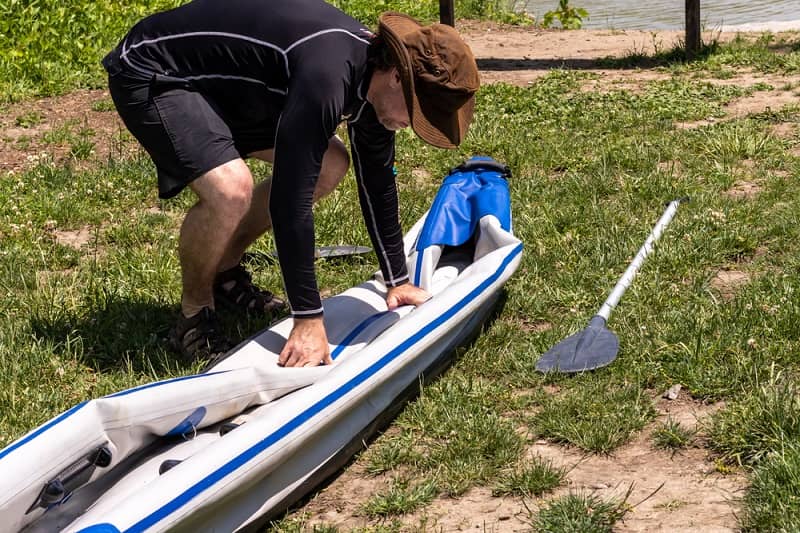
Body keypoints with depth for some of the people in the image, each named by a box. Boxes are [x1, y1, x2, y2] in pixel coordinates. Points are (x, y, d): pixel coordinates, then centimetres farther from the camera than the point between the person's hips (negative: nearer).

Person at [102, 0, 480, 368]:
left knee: (330, 165, 7)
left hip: (221, 81, 10)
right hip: (152, 73, -9)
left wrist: (397, 281, 14)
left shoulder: (373, 70, -6)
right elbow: (290, 198, -35)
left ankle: (225, 271, 19)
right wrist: (308, 320, -32)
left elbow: (377, 182, 8)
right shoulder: (327, 75, -35)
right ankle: (194, 317, -4)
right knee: (231, 189, -31)